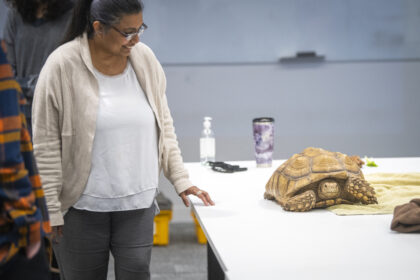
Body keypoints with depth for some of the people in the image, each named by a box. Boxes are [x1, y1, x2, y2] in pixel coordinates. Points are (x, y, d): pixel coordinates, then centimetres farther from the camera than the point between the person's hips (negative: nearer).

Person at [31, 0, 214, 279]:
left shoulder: (145, 59, 0)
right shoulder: (62, 66, -11)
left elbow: (164, 127, 10)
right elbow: (45, 146, -8)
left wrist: (181, 180, 4)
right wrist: (50, 212, -9)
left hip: (138, 204, 3)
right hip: (81, 207, -3)